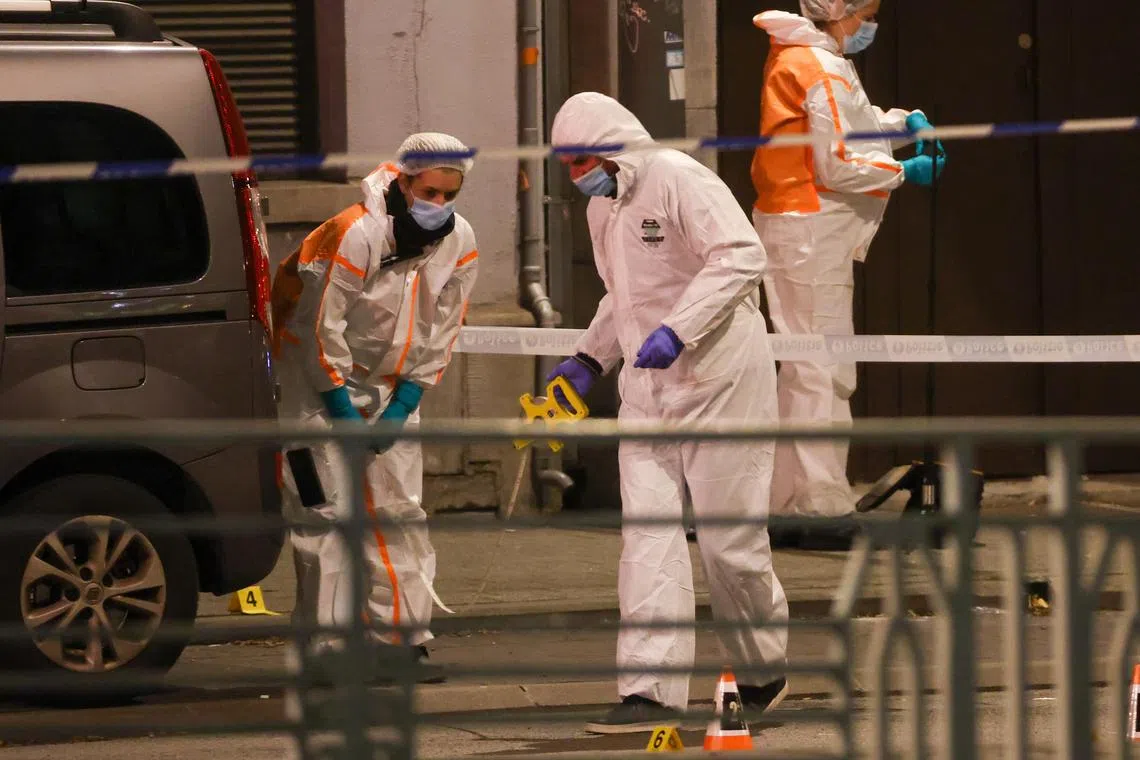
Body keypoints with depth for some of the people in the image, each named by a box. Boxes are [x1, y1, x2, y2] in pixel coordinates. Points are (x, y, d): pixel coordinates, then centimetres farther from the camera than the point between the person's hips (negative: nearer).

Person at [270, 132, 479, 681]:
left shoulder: (460, 244, -6)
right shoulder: (354, 235, -25)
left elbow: (440, 333, 2)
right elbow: (322, 326, -20)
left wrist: (402, 405, -5)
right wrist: (344, 412, -16)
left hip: (392, 383, 6)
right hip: (322, 374, -5)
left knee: (401, 507, 1)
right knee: (326, 506, -10)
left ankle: (401, 638, 6)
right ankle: (326, 646, -7)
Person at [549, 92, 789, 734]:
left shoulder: (680, 180, -13)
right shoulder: (603, 209, 15)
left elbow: (742, 256, -23)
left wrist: (677, 330, -30)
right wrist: (591, 359, 15)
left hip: (720, 380, -8)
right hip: (647, 391, 8)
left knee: (730, 539, -1)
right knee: (648, 532, -5)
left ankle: (766, 673, 22)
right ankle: (652, 688, -9)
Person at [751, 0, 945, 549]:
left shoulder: (801, 61, 16)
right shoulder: (821, 72, -15)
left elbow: (847, 125, 30)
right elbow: (837, 165, -19)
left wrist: (904, 121, 15)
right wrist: (904, 173, -8)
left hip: (797, 230, 11)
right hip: (811, 233, -11)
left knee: (804, 370, 15)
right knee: (823, 371, -11)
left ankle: (784, 509, 18)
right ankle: (824, 509, -12)